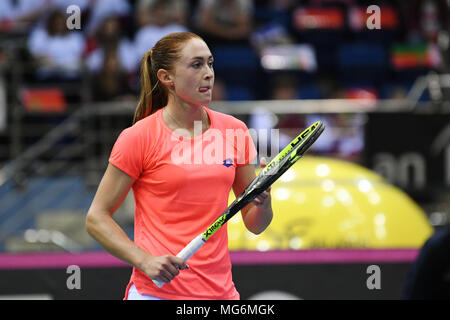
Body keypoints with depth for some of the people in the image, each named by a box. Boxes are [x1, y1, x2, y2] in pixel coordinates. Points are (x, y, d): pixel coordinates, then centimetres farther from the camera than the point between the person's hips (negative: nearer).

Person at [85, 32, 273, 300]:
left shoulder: (235, 131, 6)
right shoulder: (139, 137, -6)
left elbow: (254, 224, 12)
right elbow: (97, 218, -4)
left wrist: (263, 201, -11)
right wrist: (145, 260, -17)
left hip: (220, 292, 4)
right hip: (157, 292, -4)